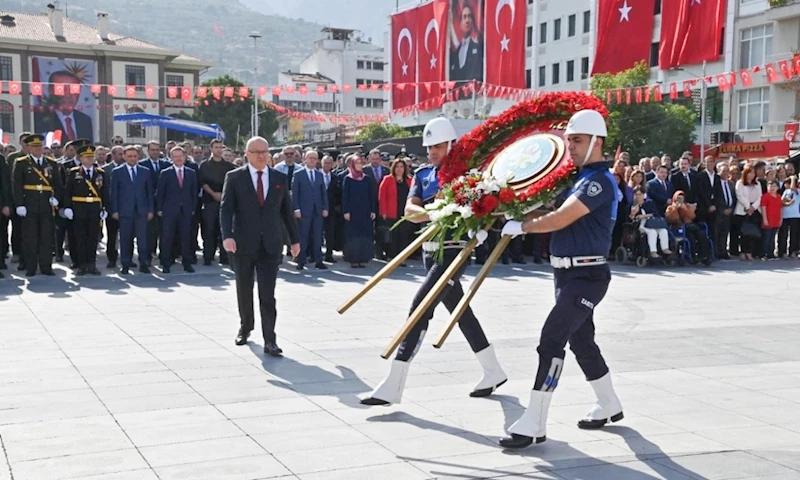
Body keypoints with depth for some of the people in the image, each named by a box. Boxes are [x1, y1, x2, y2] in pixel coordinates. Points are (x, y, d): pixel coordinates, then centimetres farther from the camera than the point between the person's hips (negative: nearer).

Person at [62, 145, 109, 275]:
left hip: (95, 211, 2)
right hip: (79, 211, -2)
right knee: (80, 239, 2)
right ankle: (82, 265, 8)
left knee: (93, 239, 5)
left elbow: (105, 193, 8)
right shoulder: (73, 173, 2)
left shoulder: (101, 173, 8)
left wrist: (104, 209, 2)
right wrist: (67, 208, -7)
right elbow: (67, 192, 0)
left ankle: (92, 265, 12)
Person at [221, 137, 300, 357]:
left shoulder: (280, 179, 8)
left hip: (270, 245, 0)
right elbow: (226, 208, -6)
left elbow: (287, 210, 12)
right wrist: (227, 235, -21)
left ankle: (270, 341, -7)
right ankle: (246, 327, 36)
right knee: (244, 291, 14)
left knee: (267, 294, -7)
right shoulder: (234, 177, 1)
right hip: (244, 244, 0)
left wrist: (294, 239, 12)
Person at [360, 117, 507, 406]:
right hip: (430, 250, 7)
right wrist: (434, 213, -23)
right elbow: (409, 210, -4)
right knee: (459, 310, 16)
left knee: (420, 307, -15)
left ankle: (393, 386, -14)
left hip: (453, 251, -7)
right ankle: (493, 372, 32)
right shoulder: (422, 174, 8)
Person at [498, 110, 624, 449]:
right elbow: (552, 210, 11)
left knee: (550, 341, -14)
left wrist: (521, 227, -14)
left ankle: (534, 424, -11)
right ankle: (609, 406, 38)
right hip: (568, 273, 10)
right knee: (581, 341, 20)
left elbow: (559, 220, -25)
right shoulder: (580, 177, 13)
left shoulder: (600, 181, -17)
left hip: (586, 276, -10)